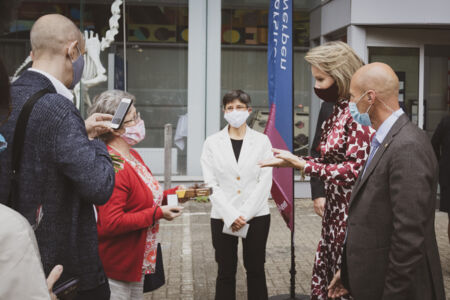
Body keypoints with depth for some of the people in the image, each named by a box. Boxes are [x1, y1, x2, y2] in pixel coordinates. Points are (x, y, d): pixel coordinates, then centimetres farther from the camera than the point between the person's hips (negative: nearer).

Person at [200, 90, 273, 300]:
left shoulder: (262, 141, 2)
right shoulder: (212, 143, 2)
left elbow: (265, 182, -3)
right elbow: (211, 184, -3)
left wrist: (244, 214, -11)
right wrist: (231, 216, -12)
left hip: (256, 215, 0)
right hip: (222, 218, 0)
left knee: (256, 270, 9)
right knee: (226, 272, 7)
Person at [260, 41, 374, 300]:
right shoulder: (339, 111, 10)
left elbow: (355, 170, -21)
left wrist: (302, 164, -18)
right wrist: (292, 160, 3)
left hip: (351, 211, -8)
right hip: (335, 209, 8)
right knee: (324, 279, 15)